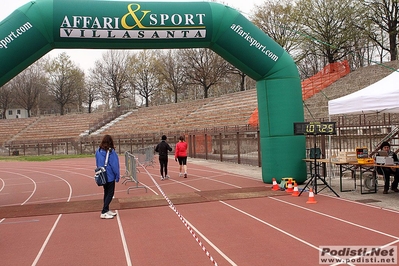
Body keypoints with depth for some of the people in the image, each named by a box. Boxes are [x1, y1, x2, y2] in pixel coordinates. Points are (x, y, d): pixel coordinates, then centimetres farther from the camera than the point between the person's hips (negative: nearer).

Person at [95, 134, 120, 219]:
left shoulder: (98, 151, 3)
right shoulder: (110, 152, -15)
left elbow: (97, 164, 11)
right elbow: (114, 164, -13)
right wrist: (117, 175, -6)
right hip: (110, 176, -7)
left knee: (106, 193, 18)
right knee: (110, 194, -1)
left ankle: (106, 210, 24)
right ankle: (104, 213, -7)